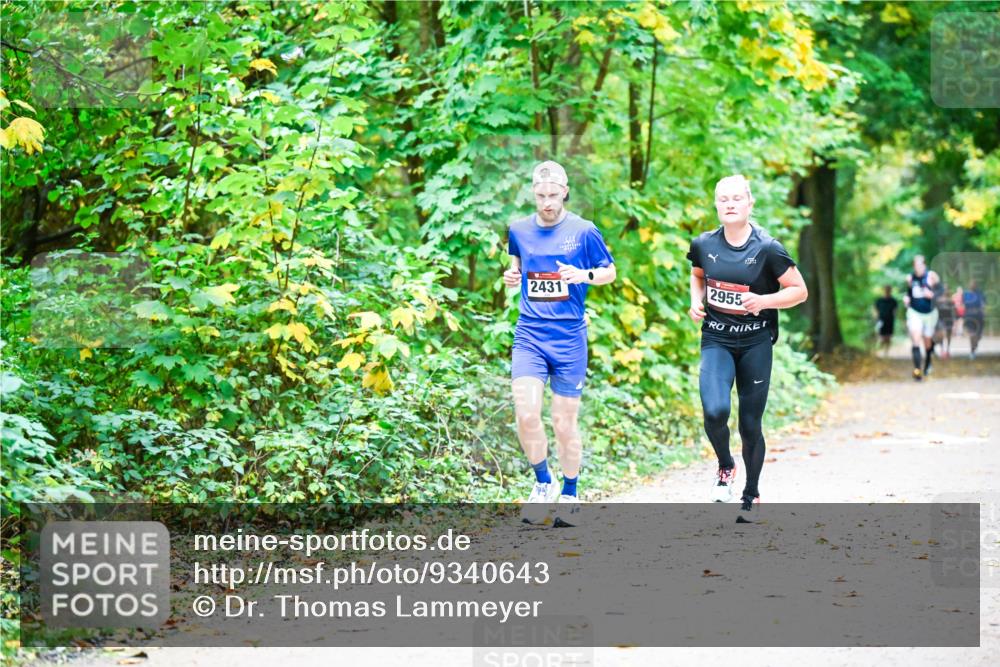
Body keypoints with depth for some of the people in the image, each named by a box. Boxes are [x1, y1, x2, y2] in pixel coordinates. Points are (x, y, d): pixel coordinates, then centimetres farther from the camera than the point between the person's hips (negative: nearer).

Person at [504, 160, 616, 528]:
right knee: (526, 415, -14)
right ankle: (543, 484, 8)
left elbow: (610, 271, 7)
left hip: (569, 337, -2)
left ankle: (569, 496, 22)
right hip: (529, 335, 2)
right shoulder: (519, 230, 6)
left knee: (564, 423, 4)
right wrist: (512, 275, 3)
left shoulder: (583, 231, -2)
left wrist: (586, 275, -13)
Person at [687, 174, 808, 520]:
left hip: (756, 343, -1)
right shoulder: (704, 244, 0)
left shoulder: (767, 249, -10)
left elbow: (799, 290, -4)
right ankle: (725, 466, 9)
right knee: (715, 411, -22)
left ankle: (751, 496, 26)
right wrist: (696, 301, 2)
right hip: (716, 341, 1)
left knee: (750, 425, 4)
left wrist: (764, 301, -20)